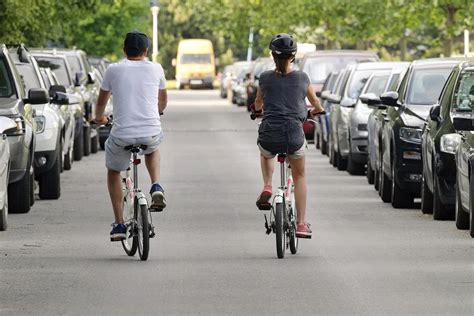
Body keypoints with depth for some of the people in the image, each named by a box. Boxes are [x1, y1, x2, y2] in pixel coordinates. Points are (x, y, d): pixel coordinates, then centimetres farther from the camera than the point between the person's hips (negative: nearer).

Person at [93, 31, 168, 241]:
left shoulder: (114, 70, 3)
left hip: (121, 135, -1)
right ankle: (156, 187, 13)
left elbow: (102, 100, 19)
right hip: (151, 133, 1)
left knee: (113, 171, 26)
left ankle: (119, 224, 19)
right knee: (152, 149, 38)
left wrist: (99, 118, 41)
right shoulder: (155, 69, 6)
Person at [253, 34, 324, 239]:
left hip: (269, 136, 0)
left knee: (266, 156, 38)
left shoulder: (265, 78, 4)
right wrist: (315, 112, 44)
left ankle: (267, 187, 13)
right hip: (294, 136, 0)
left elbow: (258, 105, 23)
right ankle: (301, 224, 18)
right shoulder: (302, 78, 4)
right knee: (299, 176, 23)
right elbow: (316, 105, 21)